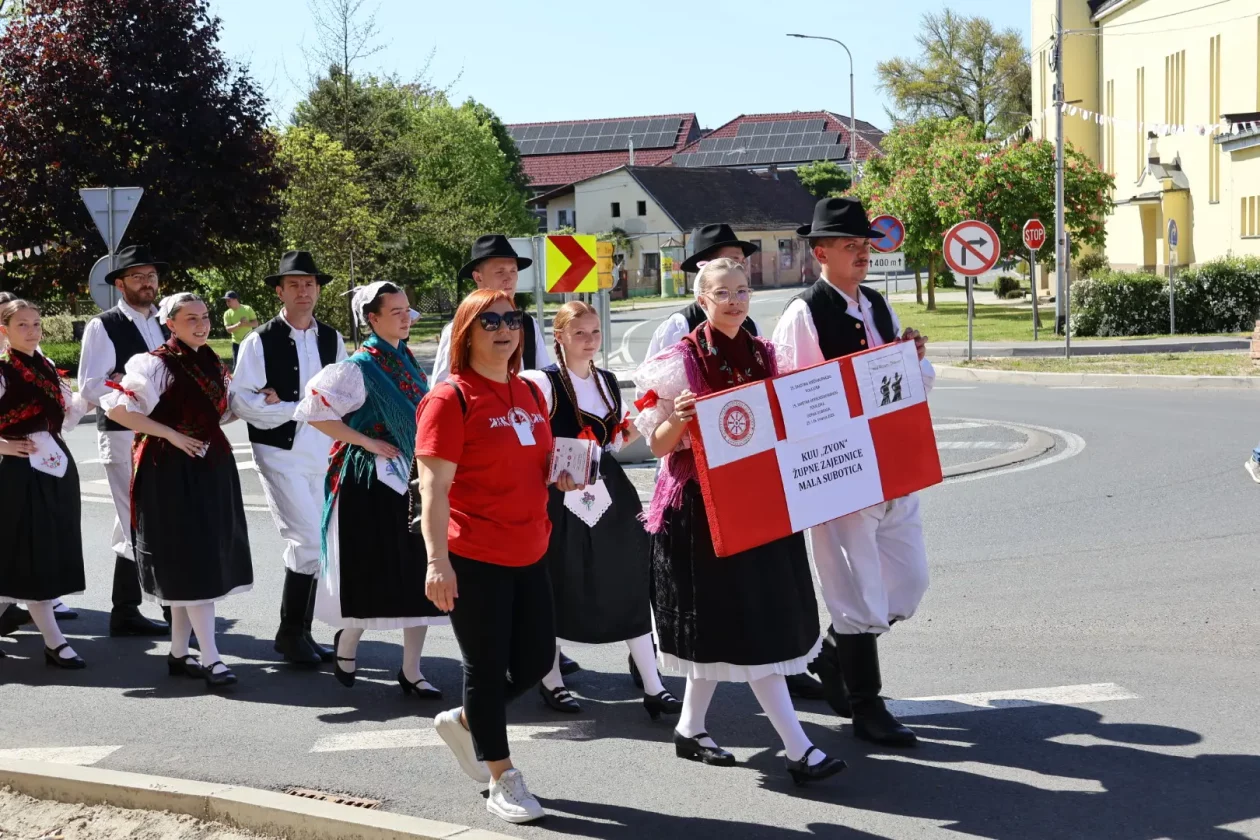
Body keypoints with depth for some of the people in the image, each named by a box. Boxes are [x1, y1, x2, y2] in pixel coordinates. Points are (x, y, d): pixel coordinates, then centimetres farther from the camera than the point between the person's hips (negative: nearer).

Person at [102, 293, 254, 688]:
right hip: (173, 470, -8)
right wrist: (171, 435, -16)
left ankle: (179, 653, 18)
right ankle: (210, 658, -8)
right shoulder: (157, 364, -10)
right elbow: (117, 408, -17)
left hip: (213, 467, 8)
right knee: (194, 561, -8)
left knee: (197, 562, 10)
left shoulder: (211, 364, 12)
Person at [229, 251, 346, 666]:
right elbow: (242, 401, -9)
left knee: (314, 545, 8)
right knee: (308, 541, -12)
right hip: (281, 452, -5)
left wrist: (284, 405, -7)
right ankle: (291, 633, 3)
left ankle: (300, 633, 19)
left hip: (324, 452, 5)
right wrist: (297, 409, -13)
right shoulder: (260, 342, -5)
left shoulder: (332, 340, 9)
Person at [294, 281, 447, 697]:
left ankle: (411, 671, 8)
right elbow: (314, 410, -18)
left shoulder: (406, 360, 10)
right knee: (373, 576, 1)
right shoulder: (359, 367, -13)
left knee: (418, 575, 3)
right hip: (369, 482, -7)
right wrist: (367, 442, -15)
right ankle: (347, 640, 29)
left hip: (411, 479, 7)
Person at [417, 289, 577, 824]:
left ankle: (463, 722, 36)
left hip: (528, 553, 7)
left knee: (537, 660, 12)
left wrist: (559, 475, 4)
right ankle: (502, 781, 17)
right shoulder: (450, 399, -12)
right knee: (488, 667, 4)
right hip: (474, 557, -7)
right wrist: (437, 560, -24)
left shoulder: (530, 393, 10)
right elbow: (434, 487, -17)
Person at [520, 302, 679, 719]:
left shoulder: (607, 381, 11)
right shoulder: (544, 383, -10)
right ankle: (551, 680, 22)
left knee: (630, 581, 3)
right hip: (562, 495, -6)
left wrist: (636, 427, 1)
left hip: (607, 491, 6)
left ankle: (652, 684, 7)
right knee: (559, 587, 4)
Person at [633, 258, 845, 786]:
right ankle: (799, 750, -7)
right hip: (700, 507, -6)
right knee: (748, 628, -7)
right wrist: (678, 420, -27)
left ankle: (690, 728, 28)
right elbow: (658, 445, -8)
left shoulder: (764, 355, 9)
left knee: (719, 628, 12)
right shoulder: (682, 360, -8)